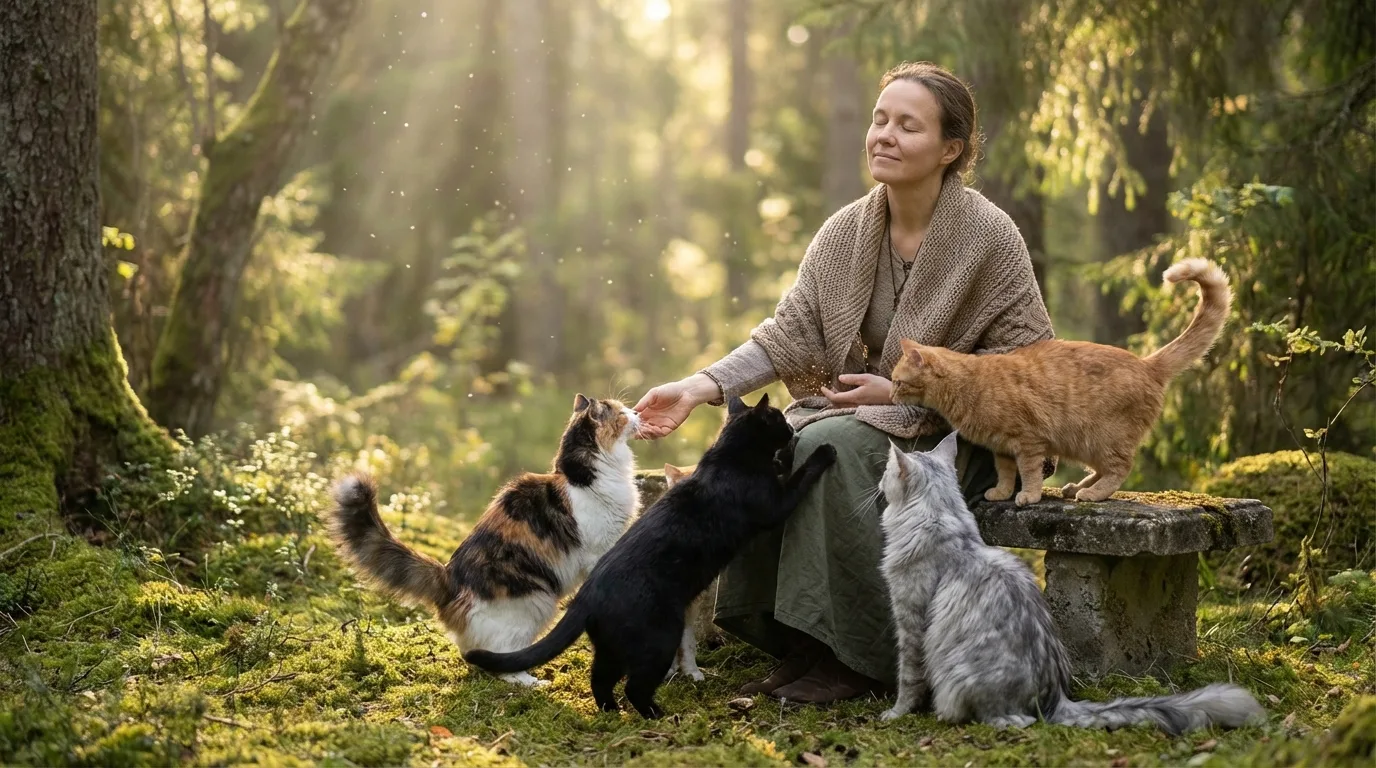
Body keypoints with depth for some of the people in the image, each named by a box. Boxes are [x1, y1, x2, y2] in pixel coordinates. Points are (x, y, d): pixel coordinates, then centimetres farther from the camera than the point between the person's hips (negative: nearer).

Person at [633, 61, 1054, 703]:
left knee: (831, 446, -32)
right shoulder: (844, 232, 3)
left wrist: (902, 392, -16)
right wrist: (699, 387, -18)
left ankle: (856, 659, -23)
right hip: (857, 410, 5)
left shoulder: (990, 236, -11)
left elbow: (1025, 360, -9)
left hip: (953, 432, -5)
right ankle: (800, 648, -12)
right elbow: (788, 334, -2)